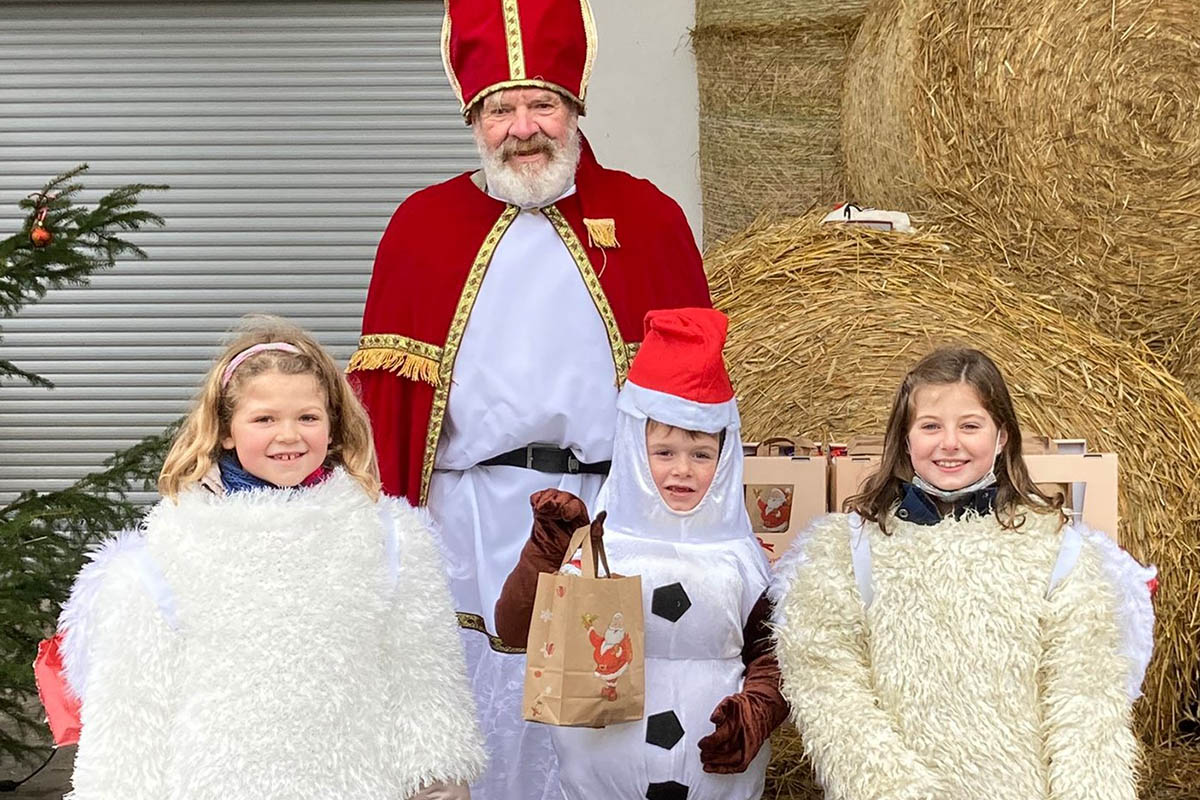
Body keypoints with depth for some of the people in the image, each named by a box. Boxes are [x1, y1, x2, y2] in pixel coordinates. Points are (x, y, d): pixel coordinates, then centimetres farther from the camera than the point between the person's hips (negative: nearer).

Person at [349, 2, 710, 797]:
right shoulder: (423, 225, 7)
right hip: (471, 521, 1)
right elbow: (381, 394, 5)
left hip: (612, 516, 0)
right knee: (483, 709, 7)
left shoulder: (648, 219, 5)